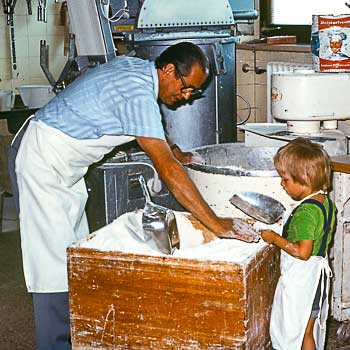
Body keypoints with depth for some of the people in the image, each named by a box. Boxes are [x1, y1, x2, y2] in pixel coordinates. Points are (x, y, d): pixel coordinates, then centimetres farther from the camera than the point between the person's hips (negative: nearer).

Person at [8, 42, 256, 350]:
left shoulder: (136, 68, 2)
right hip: (41, 160, -10)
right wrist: (216, 224, -32)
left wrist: (180, 154, 26)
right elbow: (167, 169, -32)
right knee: (54, 259, -9)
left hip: (65, 167, 10)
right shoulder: (138, 93, -27)